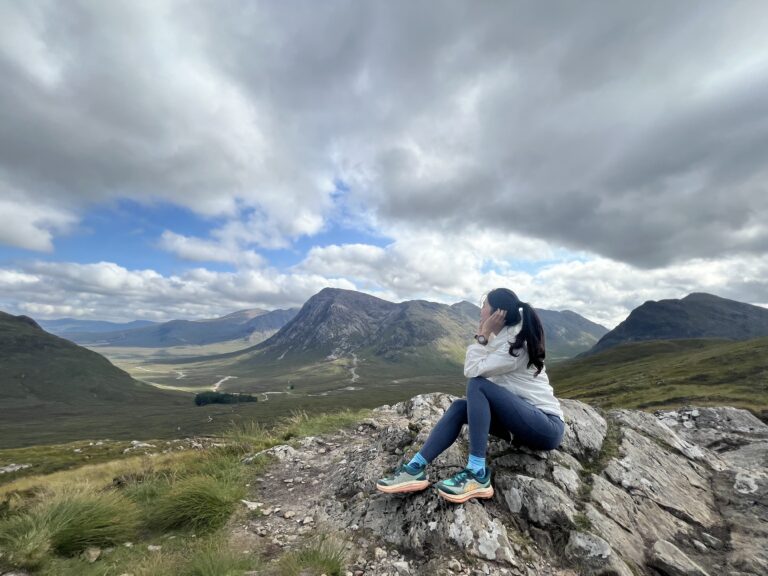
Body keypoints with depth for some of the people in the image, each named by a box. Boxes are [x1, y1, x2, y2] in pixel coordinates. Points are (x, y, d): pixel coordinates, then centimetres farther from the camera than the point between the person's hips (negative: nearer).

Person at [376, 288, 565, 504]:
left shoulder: (517, 343, -19)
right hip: (525, 421, 9)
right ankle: (416, 469, -14)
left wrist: (483, 334, -16)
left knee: (478, 385, -28)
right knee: (459, 407, -8)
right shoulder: (505, 337, 8)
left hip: (547, 426, -9)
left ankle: (477, 475, -25)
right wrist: (483, 336, -2)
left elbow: (473, 370, -22)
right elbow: (475, 368, 6)